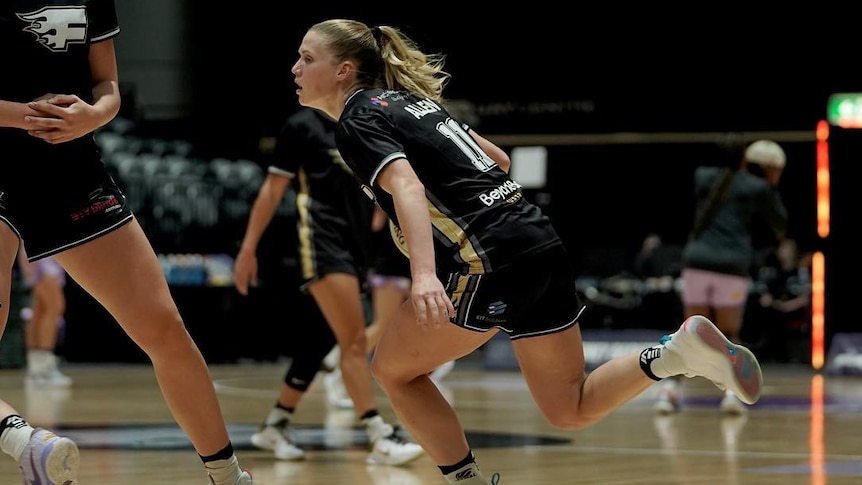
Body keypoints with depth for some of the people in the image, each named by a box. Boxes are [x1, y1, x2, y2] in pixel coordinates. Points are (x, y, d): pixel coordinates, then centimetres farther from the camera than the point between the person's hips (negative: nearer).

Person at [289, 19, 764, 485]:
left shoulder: (358, 121, -5)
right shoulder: (412, 99, 21)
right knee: (571, 409, 12)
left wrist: (424, 275, -37)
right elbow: (498, 158, 26)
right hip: (541, 242, 9)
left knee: (393, 370, 10)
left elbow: (406, 187, -23)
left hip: (489, 263, -9)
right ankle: (680, 350, -6)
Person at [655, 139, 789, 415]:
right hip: (732, 267, -3)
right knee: (728, 336, 12)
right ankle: (731, 391, -7)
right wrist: (773, 188, 20)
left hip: (697, 263, 3)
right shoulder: (759, 188, 4)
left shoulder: (705, 176, 13)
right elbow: (781, 226, 15)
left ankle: (670, 390, -5)